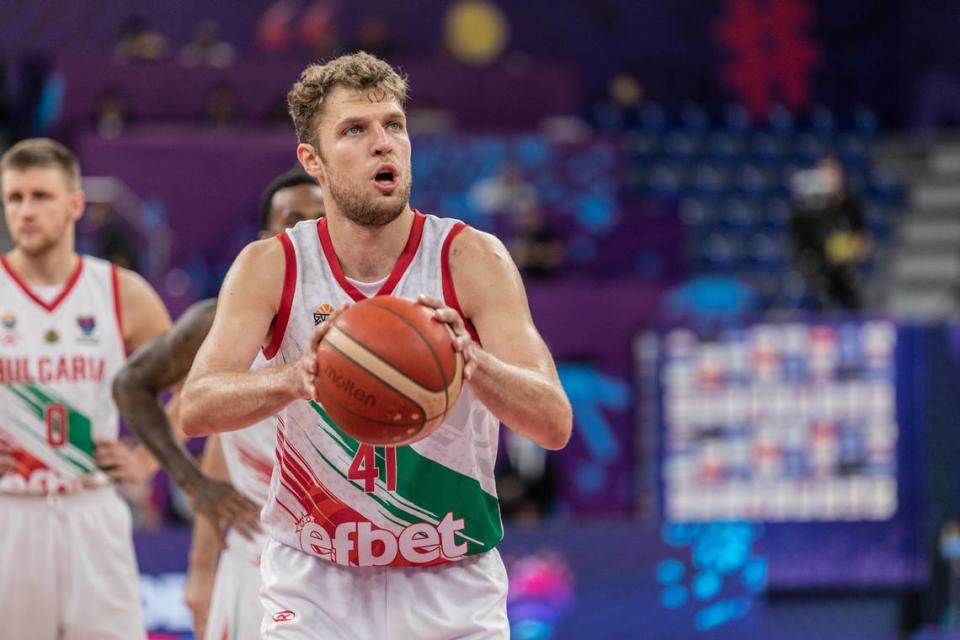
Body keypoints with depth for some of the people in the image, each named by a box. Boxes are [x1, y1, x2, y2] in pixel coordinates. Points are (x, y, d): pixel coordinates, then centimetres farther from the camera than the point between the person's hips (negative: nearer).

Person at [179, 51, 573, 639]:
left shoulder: (472, 259, -11)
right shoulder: (270, 267, -8)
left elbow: (555, 424, -19)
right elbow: (195, 408, -20)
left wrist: (472, 363, -40)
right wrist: (295, 380, -41)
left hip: (453, 591, 0)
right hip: (316, 587, 0)